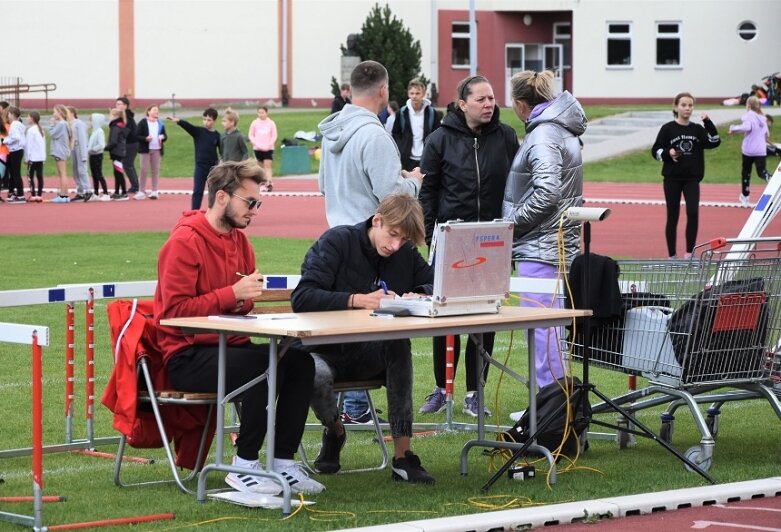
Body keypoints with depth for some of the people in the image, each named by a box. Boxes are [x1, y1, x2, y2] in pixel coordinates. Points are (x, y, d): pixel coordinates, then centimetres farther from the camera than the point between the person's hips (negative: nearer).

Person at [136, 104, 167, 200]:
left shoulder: (160, 124, 10)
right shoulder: (142, 123, -5)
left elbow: (165, 135, 13)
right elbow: (137, 136, -8)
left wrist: (163, 137, -9)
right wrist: (145, 139, -24)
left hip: (157, 150, 4)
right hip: (145, 150, -4)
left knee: (156, 170, 5)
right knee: (144, 170, -4)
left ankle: (154, 191, 10)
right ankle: (141, 192, 1)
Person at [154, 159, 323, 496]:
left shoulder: (239, 240, 13)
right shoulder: (184, 241, -12)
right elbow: (175, 310, -17)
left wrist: (248, 296, 0)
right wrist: (232, 294, -19)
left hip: (228, 345, 8)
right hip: (187, 356, -8)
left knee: (300, 361, -14)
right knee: (267, 363, -31)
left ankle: (282, 463, -10)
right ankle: (244, 466, -21)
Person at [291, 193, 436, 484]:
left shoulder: (406, 253, 6)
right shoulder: (337, 241, -11)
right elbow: (302, 298, -21)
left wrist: (419, 296, -14)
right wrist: (358, 300, -32)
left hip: (375, 354, 4)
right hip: (327, 351, -4)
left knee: (400, 343, -32)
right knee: (315, 374, -40)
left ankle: (403, 456, -30)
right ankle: (334, 431, 0)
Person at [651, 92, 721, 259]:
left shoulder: (697, 129, 5)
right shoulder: (668, 129, -3)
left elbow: (715, 142, -5)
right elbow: (655, 151, 0)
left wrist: (708, 123, -14)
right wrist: (668, 153, -20)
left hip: (692, 178, 2)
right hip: (672, 178, -1)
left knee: (693, 213, -14)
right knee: (673, 216, 3)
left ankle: (690, 253, -4)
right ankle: (672, 256, 12)